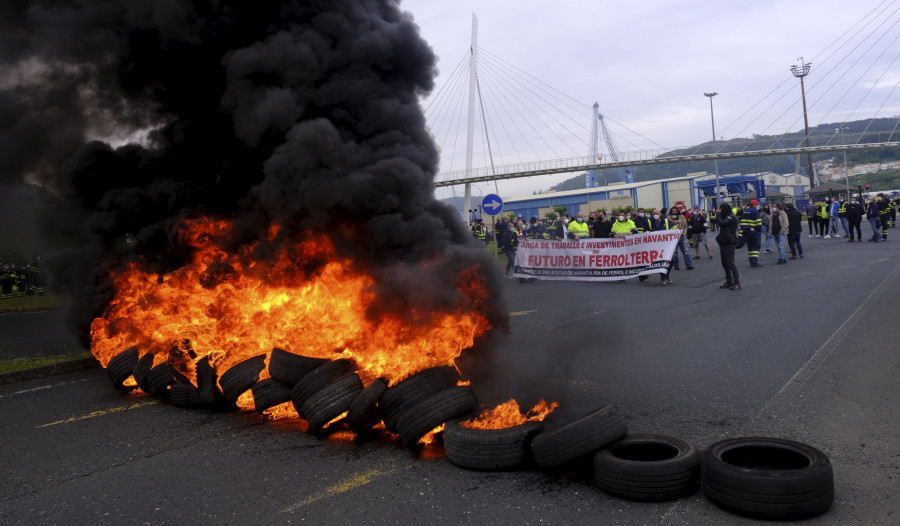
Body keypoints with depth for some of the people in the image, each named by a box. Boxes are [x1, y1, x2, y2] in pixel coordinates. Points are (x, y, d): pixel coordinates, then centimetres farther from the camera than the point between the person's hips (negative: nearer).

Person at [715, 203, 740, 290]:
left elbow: (721, 223, -23)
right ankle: (729, 281, 21)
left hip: (729, 244, -10)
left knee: (730, 263, -10)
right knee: (724, 263, 12)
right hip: (724, 243, 10)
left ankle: (737, 283, -8)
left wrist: (718, 214, -13)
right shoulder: (725, 217, 17)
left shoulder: (731, 218, -12)